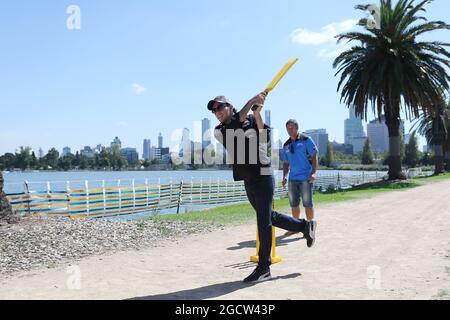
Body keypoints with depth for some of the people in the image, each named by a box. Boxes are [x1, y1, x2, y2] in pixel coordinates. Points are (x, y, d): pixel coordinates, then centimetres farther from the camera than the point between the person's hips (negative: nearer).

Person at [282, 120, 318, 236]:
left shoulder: (306, 140, -1)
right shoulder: (286, 145, 14)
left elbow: (314, 156, -5)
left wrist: (314, 172, -15)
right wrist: (284, 177, 7)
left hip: (306, 178, -5)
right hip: (292, 178, 6)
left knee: (308, 204, -2)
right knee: (294, 204, 10)